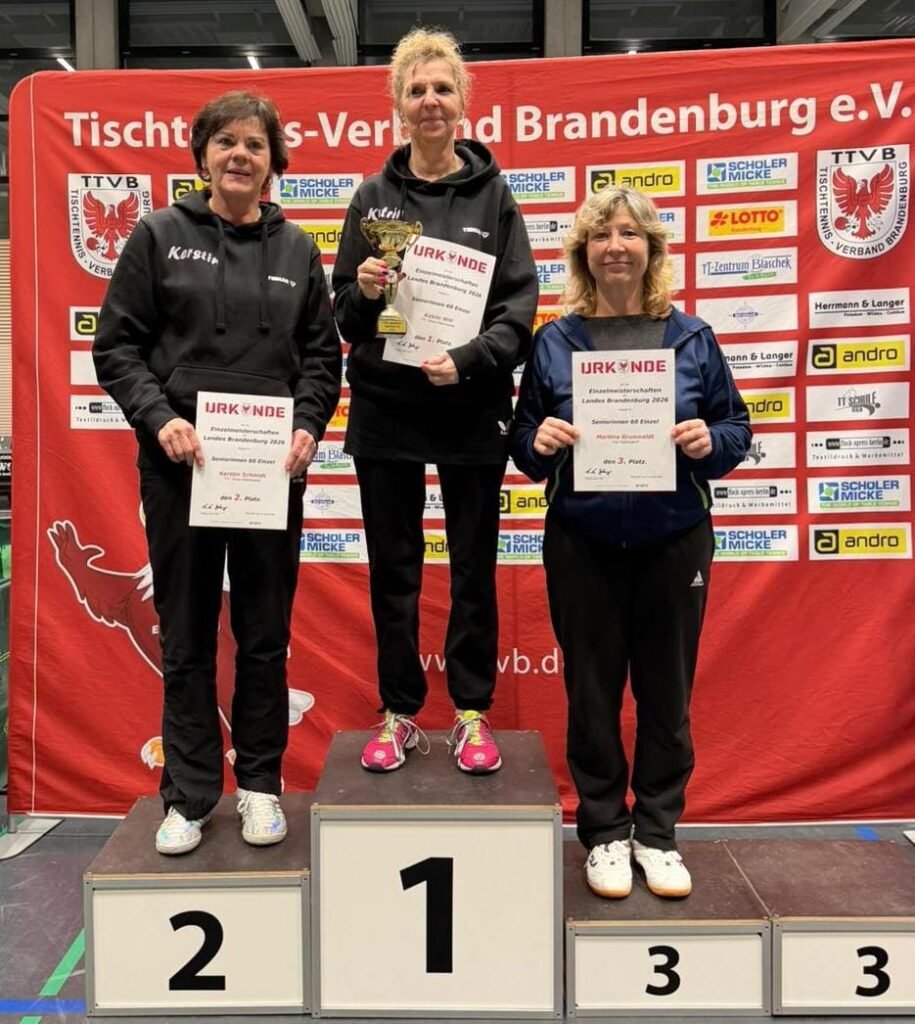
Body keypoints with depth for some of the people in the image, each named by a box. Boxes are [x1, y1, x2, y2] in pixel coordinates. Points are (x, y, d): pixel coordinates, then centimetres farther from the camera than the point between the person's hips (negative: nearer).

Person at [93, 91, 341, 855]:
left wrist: (308, 426, -8)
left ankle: (261, 783, 24)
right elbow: (117, 345, 1)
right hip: (180, 465, -1)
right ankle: (189, 794, 21)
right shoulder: (159, 235, 5)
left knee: (265, 634, 8)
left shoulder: (297, 250, 11)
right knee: (186, 636, 7)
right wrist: (158, 418, -15)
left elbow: (321, 355, 9)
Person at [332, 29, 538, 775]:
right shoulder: (373, 196, 7)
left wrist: (467, 360, -21)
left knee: (473, 567, 7)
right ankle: (399, 714, 23)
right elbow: (344, 315, 8)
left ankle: (472, 714, 22)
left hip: (471, 412, -1)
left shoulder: (493, 195, 3)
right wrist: (363, 291, -14)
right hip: (384, 410, 2)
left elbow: (520, 307, -5)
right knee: (393, 568, 8)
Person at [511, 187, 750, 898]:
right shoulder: (554, 342, 3)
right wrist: (539, 442, -16)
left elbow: (737, 427, 6)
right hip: (582, 546, 0)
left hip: (675, 543, 1)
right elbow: (523, 440, 5)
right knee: (593, 692, 8)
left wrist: (710, 442, -14)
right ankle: (604, 831, 27)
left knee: (667, 692, 10)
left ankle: (658, 832, 29)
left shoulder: (692, 338, 4)